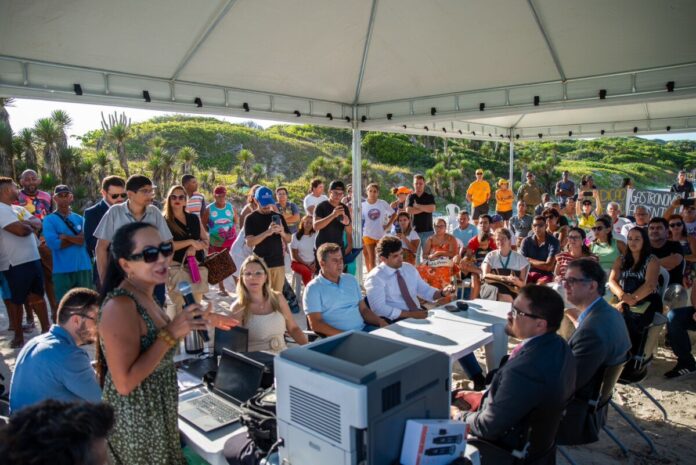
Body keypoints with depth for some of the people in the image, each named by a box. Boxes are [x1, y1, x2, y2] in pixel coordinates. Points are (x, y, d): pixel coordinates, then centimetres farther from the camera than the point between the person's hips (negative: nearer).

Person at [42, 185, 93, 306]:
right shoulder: (49, 220, 2)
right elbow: (53, 243, -13)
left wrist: (66, 237, -9)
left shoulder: (79, 218, 12)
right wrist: (77, 239, -5)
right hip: (62, 270, -3)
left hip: (84, 267, 3)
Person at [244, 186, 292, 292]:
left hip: (279, 263, 4)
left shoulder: (278, 217, 10)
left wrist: (282, 233, -12)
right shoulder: (251, 219, -2)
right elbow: (249, 242, -13)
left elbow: (289, 239, 11)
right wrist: (267, 232, -26)